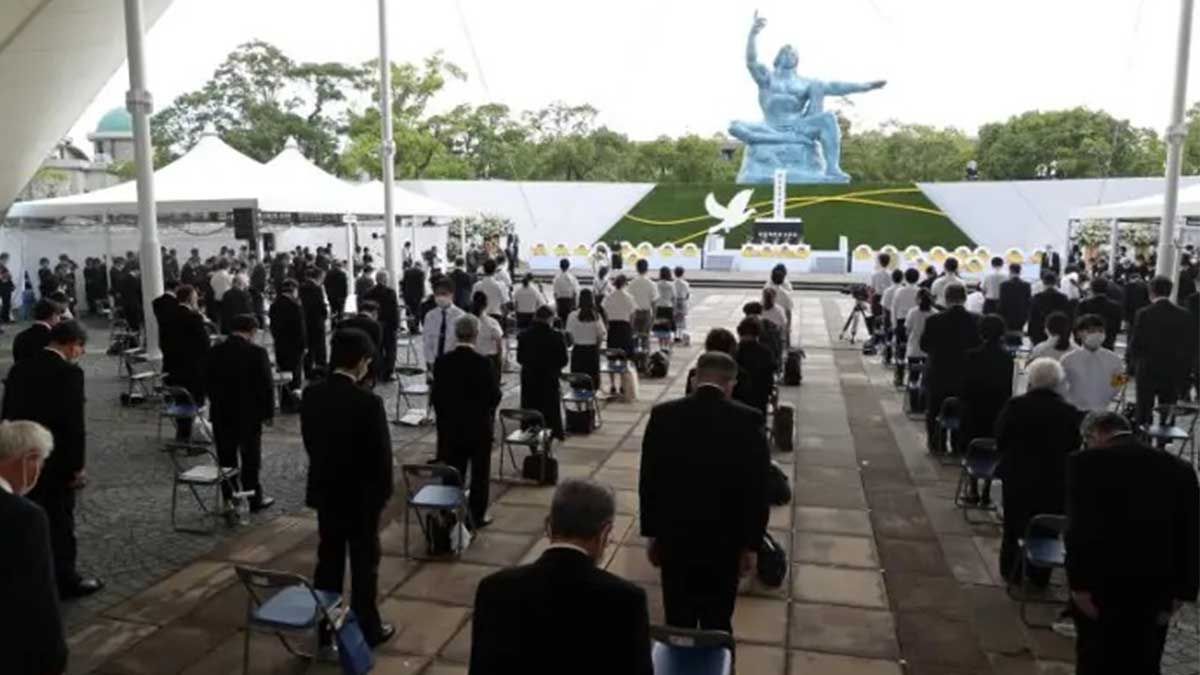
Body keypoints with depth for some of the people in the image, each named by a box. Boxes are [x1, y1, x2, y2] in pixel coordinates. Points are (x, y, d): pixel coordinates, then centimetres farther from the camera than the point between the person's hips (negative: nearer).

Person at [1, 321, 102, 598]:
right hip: (54, 461, -7)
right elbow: (74, 424, -19)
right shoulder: (69, 373, -17)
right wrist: (78, 466, -11)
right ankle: (66, 580, 16)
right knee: (59, 521, 5)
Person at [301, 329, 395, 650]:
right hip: (361, 495, -5)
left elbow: (309, 441, 7)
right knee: (364, 564, 9)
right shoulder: (368, 402, -23)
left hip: (324, 490, 6)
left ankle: (323, 625, 29)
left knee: (328, 560, 18)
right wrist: (383, 491, -1)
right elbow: (382, 453, -17)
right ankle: (367, 629, 21)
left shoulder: (311, 394, -4)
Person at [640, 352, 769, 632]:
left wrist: (651, 534, 8)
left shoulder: (663, 415, -8)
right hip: (725, 540, -1)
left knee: (679, 623, 14)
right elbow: (758, 488, -9)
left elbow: (648, 481, -2)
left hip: (674, 537, 1)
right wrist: (752, 544, 2)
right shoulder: (749, 420, -12)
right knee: (717, 624, 14)